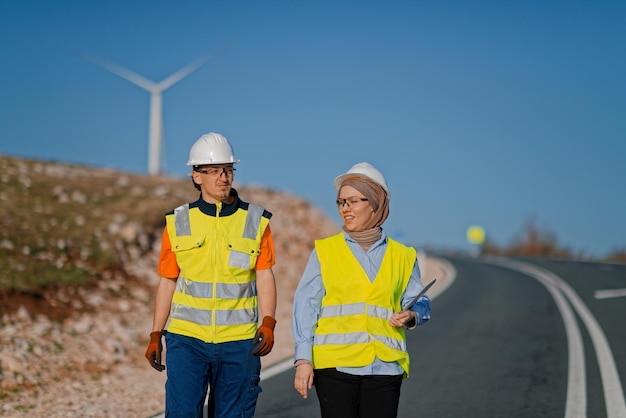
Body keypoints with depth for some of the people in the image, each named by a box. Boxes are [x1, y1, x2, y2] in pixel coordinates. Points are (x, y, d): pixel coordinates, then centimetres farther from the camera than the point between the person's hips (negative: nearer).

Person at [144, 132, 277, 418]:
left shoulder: (255, 221, 3)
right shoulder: (178, 222, 5)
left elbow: (265, 277, 0)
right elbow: (167, 282, 9)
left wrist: (268, 323, -14)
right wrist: (156, 335, 7)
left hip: (239, 341, 0)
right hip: (186, 337, 0)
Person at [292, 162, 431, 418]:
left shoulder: (402, 257, 9)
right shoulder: (325, 251, 5)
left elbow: (418, 302, 15)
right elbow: (306, 307, 2)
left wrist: (411, 316, -9)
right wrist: (303, 359, -5)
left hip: (385, 367, 2)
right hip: (334, 366, -1)